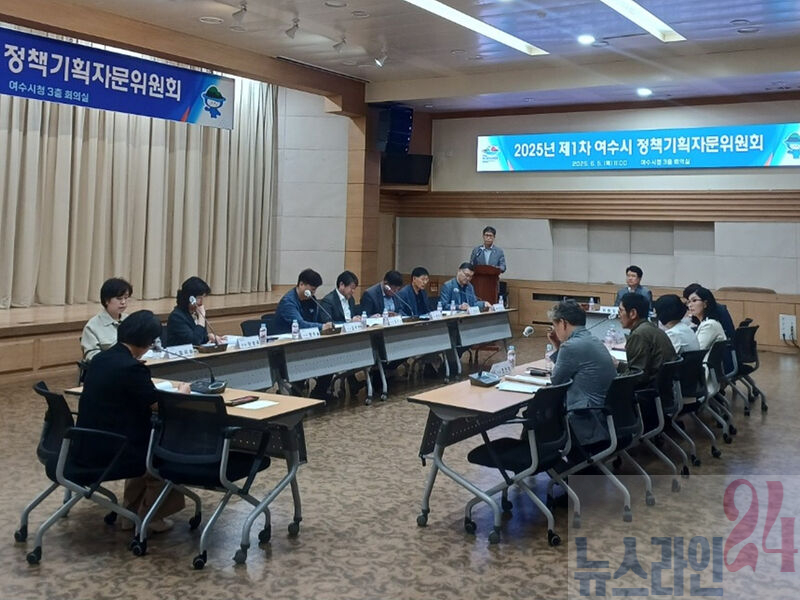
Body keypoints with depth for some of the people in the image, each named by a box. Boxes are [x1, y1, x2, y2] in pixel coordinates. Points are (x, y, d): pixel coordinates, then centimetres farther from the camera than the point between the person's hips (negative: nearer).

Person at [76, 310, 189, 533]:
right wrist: (182, 392, 3)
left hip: (88, 444, 9)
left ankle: (132, 511, 33)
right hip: (110, 448, -9)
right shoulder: (132, 368, -21)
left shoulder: (100, 359, 5)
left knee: (148, 443, 30)